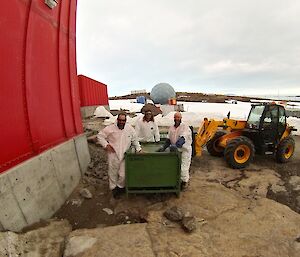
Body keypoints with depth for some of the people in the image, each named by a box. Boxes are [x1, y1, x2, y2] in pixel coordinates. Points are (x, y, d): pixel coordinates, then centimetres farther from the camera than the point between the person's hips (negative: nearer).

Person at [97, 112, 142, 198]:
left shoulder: (130, 129, -1)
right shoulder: (110, 128, -7)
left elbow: (135, 140, 12)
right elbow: (100, 136, 0)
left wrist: (139, 149, 8)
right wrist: (106, 145, -10)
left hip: (124, 156, 1)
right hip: (113, 155, -1)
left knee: (123, 175, 5)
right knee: (113, 173, 12)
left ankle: (120, 186, 34)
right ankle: (113, 188, 36)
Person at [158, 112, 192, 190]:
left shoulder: (185, 127, -9)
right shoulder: (171, 128, 9)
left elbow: (182, 139, -24)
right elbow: (168, 140, 7)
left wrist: (176, 146, -39)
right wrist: (163, 147, -8)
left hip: (185, 150, -5)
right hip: (176, 150, 5)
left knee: (183, 167, -6)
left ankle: (185, 181, 15)